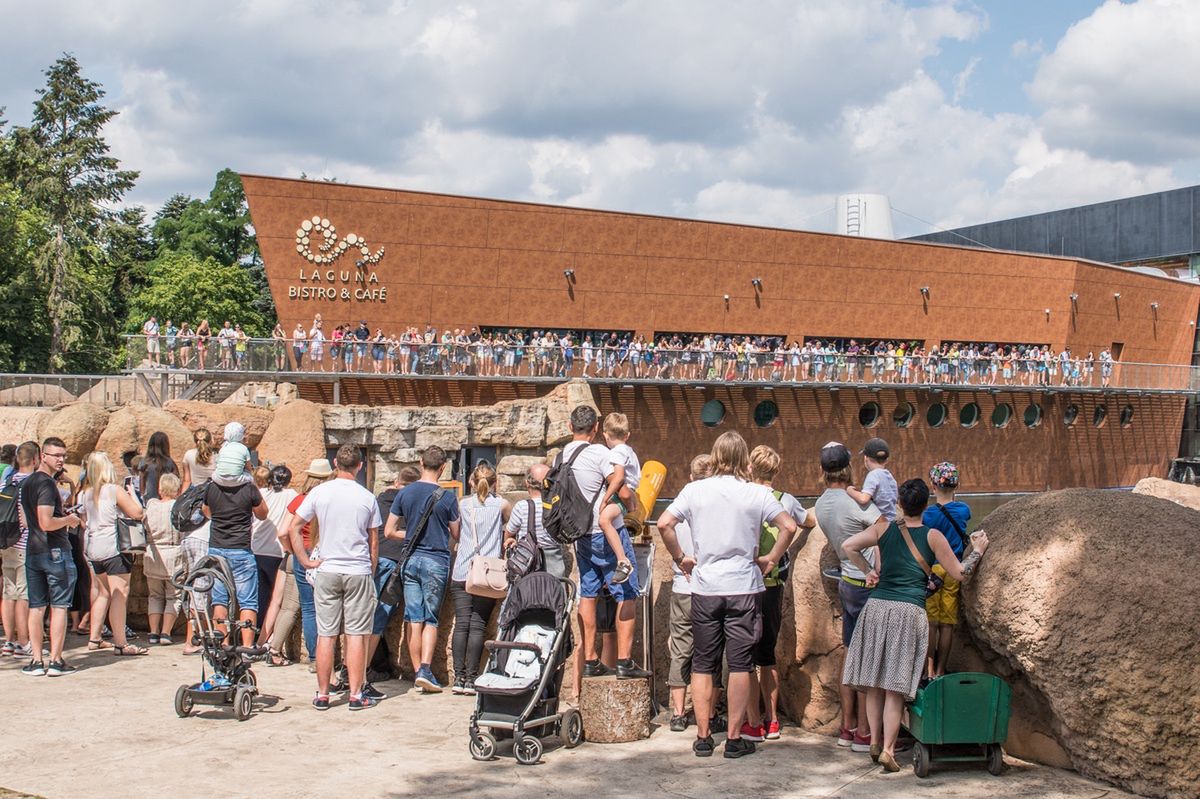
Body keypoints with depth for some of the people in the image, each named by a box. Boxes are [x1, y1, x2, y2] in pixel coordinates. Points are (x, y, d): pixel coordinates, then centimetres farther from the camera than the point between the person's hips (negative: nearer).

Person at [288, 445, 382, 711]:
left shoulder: (319, 492, -1)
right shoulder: (367, 497, -2)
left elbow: (293, 529, -2)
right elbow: (374, 541, 5)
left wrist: (307, 561, 2)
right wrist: (372, 569, 16)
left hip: (326, 571, 1)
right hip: (359, 572, -1)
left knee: (326, 635, 6)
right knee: (356, 635, 3)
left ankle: (322, 695, 12)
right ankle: (356, 695, 6)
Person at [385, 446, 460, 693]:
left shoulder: (405, 493, 1)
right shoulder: (447, 497, -7)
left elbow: (389, 531, 4)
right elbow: (456, 535, 2)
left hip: (411, 559, 3)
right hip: (436, 560, -3)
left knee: (414, 619, 7)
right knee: (431, 619, 3)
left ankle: (418, 671, 10)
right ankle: (425, 670, -10)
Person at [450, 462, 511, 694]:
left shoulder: (463, 504, 9)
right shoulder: (501, 505, 4)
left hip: (461, 573, 2)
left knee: (461, 624, 1)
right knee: (478, 625, -2)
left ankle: (459, 677, 0)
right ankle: (471, 679, -4)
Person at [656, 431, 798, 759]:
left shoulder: (694, 490, -1)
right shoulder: (757, 493, -4)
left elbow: (664, 524, -7)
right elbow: (789, 526, -8)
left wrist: (680, 558, 5)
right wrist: (771, 559, 4)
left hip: (704, 589, 1)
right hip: (744, 588, -1)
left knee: (703, 665, 10)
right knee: (740, 665, 4)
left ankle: (703, 738, 14)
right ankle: (734, 739, 7)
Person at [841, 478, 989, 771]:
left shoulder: (884, 529, 4)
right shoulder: (933, 537, -1)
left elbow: (848, 546, -4)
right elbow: (959, 573, 6)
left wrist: (867, 570, 10)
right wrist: (978, 551, 22)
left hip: (876, 609, 2)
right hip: (909, 613, -2)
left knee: (874, 682, 12)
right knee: (896, 687, 0)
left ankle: (875, 741, 15)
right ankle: (888, 750, -4)